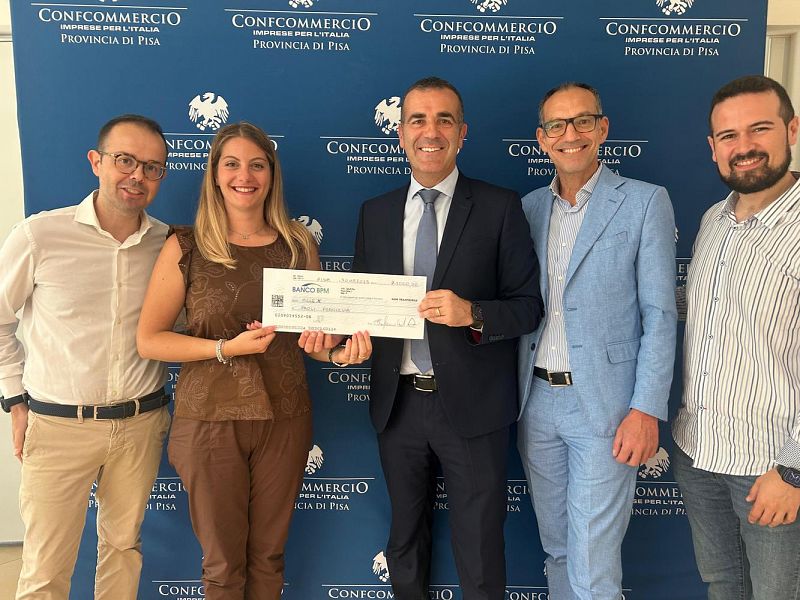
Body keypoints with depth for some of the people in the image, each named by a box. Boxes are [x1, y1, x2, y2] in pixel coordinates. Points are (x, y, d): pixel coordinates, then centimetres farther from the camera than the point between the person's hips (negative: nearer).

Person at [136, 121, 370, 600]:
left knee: (269, 553, 17)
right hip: (210, 418, -2)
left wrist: (337, 353, -14)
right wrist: (227, 348, -17)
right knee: (223, 560, 14)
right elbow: (149, 340, -5)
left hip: (285, 417, 2)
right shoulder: (185, 247, -5)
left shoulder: (299, 245, 2)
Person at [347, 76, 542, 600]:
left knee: (479, 554, 11)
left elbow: (529, 305, -6)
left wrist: (471, 314, -23)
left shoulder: (500, 207, -5)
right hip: (398, 403, 4)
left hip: (471, 405, -3)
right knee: (405, 544, 22)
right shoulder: (375, 213, 6)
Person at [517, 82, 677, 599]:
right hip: (537, 402, 5)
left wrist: (647, 410, -13)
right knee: (556, 548, 19)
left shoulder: (645, 202, -5)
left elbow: (659, 315, -8)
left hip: (603, 407, -4)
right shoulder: (529, 208, 8)